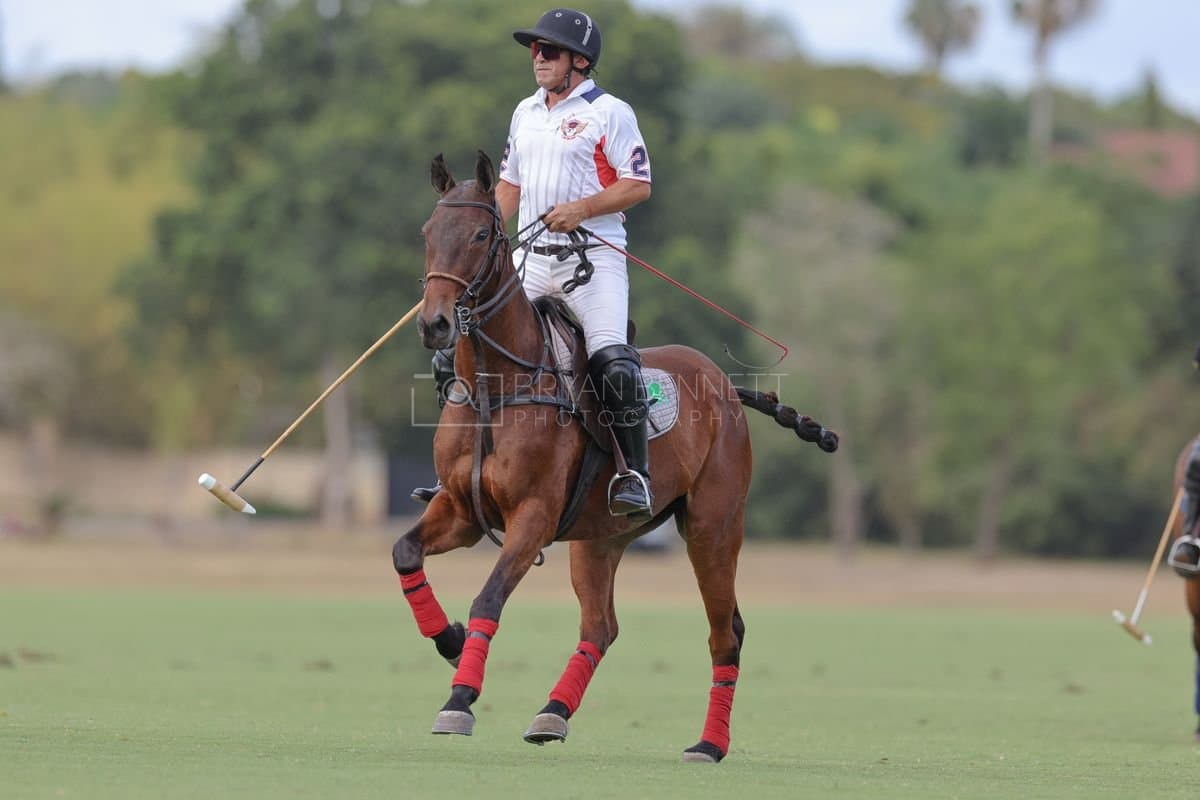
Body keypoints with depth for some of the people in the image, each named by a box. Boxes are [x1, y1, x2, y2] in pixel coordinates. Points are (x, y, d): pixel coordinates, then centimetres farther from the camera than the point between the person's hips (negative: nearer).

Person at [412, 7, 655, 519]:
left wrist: (581, 208, -20)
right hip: (530, 257, 6)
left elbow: (638, 185, -8)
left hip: (593, 256, -6)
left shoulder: (609, 113, -3)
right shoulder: (526, 112, 17)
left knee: (612, 361, -24)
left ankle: (635, 476, -15)